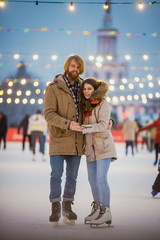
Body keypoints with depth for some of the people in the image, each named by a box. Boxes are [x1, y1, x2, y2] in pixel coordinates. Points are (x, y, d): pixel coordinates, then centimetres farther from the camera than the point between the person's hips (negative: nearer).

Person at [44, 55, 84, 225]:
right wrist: (68, 124, -28)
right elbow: (49, 114, -15)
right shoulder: (53, 88, -6)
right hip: (59, 139, -4)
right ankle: (56, 208, 2)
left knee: (72, 175, 8)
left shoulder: (82, 88, 9)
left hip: (76, 140, 4)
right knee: (56, 174, -7)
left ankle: (67, 207, 18)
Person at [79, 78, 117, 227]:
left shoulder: (103, 104, -7)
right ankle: (97, 209, 22)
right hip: (91, 147, 7)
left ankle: (106, 212, -11)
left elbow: (102, 125, -18)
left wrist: (83, 128, -25)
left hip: (103, 145, -7)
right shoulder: (85, 105, 15)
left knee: (101, 178, -15)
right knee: (92, 179, 9)